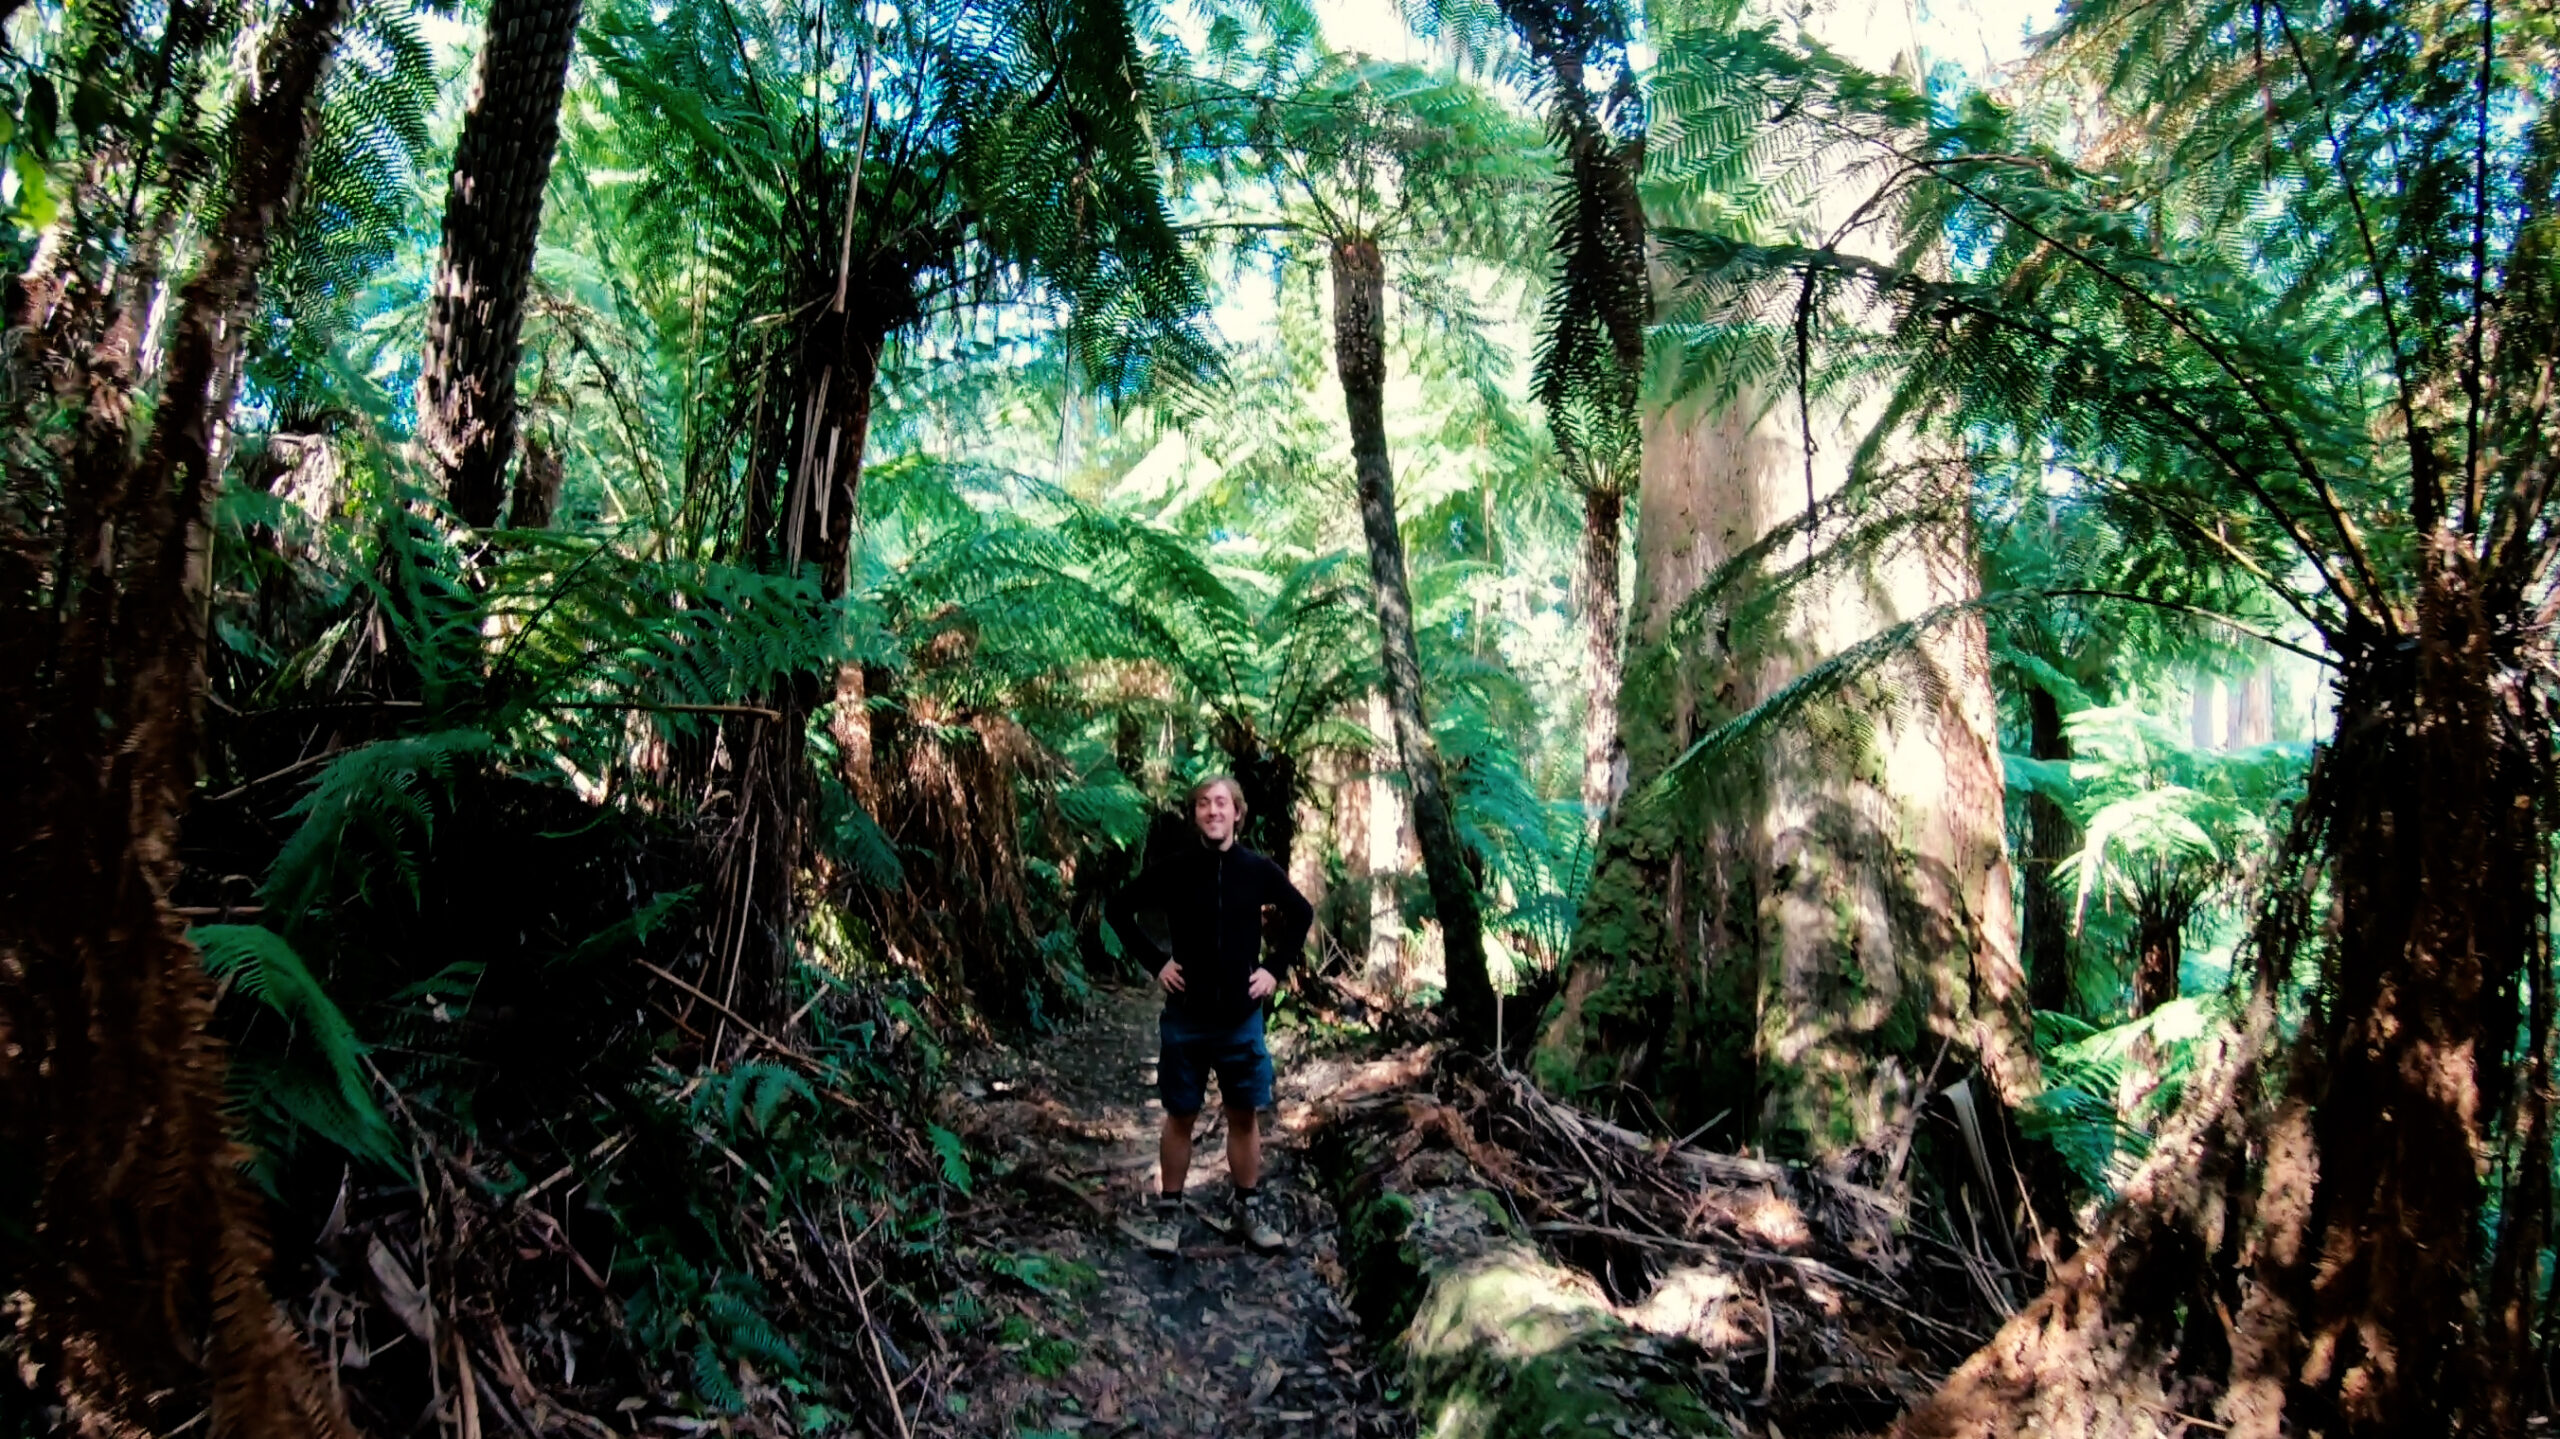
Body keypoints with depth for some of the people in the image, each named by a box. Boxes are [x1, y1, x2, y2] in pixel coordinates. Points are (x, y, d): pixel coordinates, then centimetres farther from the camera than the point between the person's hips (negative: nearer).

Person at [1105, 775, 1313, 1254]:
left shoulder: (1258, 870, -3)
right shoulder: (1172, 868, -7)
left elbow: (1301, 913, 13)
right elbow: (1118, 909, 4)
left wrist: (1276, 967, 4)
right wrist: (1156, 960, -2)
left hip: (1242, 1017, 1)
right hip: (1186, 1016, -1)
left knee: (1245, 1115, 9)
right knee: (1180, 1116, 8)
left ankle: (1247, 1209, 23)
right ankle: (1168, 1212, 19)